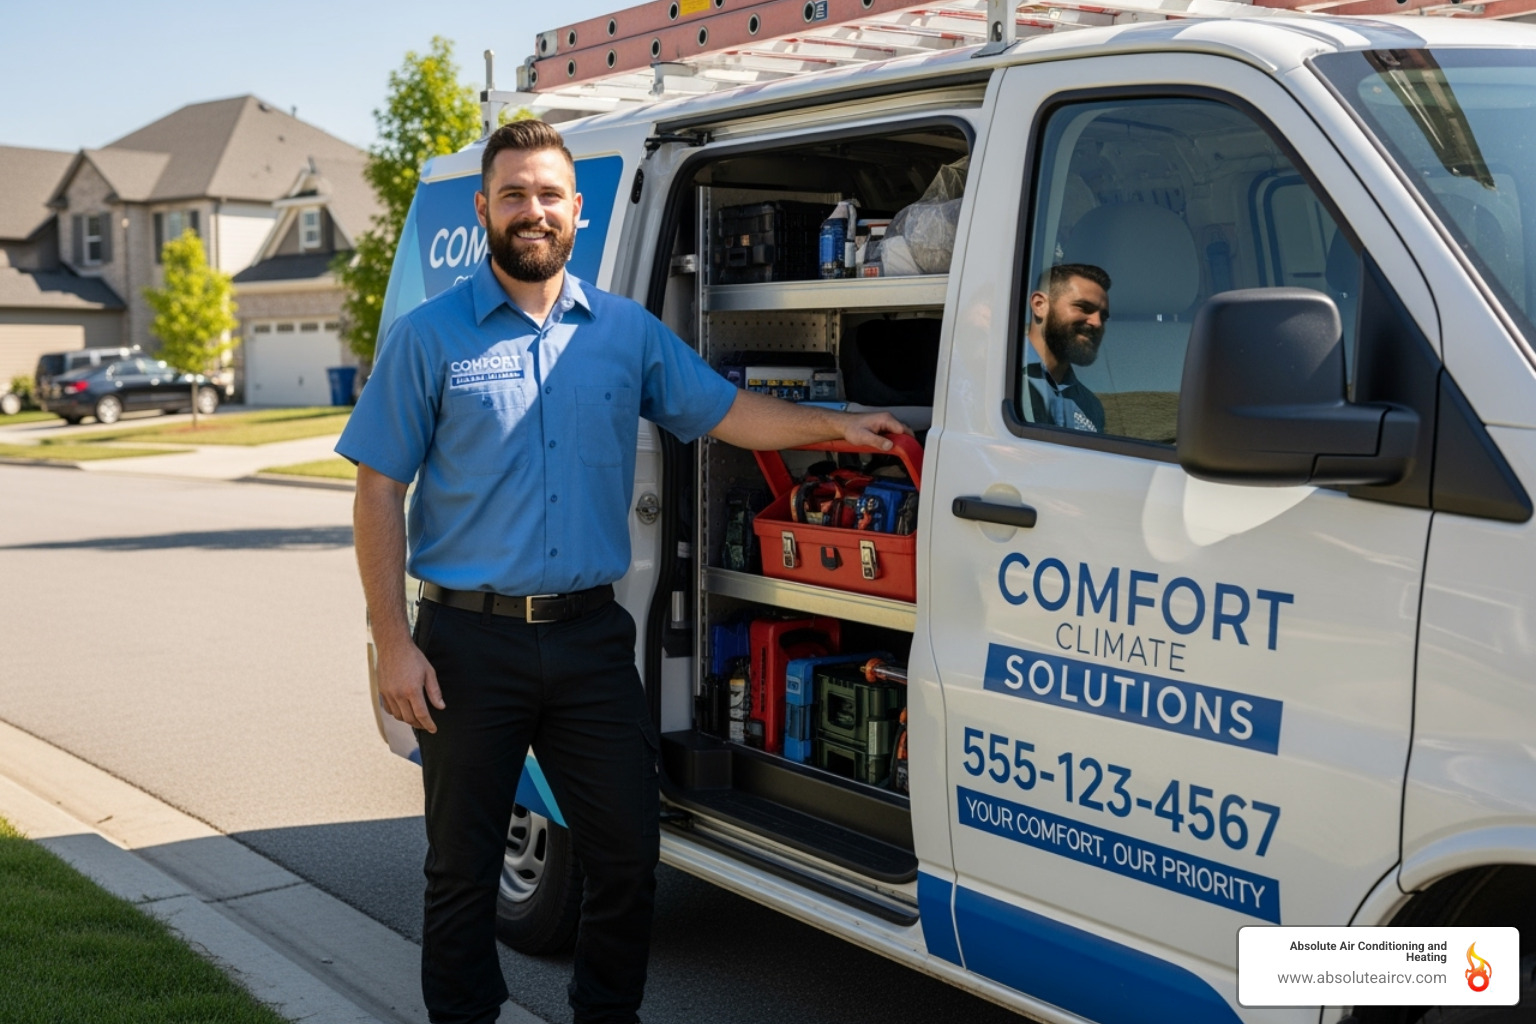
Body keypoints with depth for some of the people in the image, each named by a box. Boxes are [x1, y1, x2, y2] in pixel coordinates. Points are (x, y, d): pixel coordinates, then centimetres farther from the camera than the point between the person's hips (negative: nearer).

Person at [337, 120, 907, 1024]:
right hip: (471, 643, -2)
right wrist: (394, 645, -11)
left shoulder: (628, 331, 7)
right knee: (464, 869, 8)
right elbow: (380, 496, -4)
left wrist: (837, 426, -2)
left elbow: (725, 411, 12)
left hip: (591, 635, 3)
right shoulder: (430, 338, -3)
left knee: (628, 855, 8)